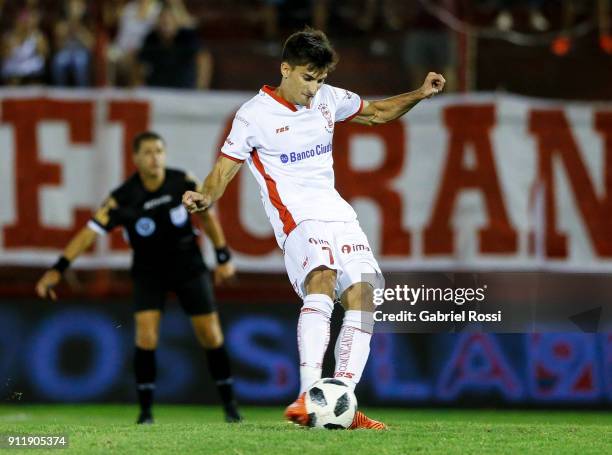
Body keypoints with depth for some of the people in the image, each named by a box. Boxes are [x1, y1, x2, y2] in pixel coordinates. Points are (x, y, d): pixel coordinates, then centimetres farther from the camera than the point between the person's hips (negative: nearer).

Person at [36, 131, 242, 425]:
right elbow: (90, 231, -25)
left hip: (189, 267, 1)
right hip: (148, 271, -1)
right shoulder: (123, 199, -22)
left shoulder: (183, 183, -15)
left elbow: (206, 216, 1)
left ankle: (229, 403, 18)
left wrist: (223, 257, 4)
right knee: (146, 337, -17)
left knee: (211, 335, 0)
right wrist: (58, 269, -33)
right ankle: (146, 410, -3)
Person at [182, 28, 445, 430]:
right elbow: (224, 171, -3)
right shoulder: (255, 115, -4)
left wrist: (420, 94, 12)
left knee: (362, 294, -9)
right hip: (297, 218, -7)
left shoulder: (328, 99, 12)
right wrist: (205, 197, -24)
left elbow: (378, 113, 27)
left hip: (339, 213, 7)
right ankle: (309, 395, -42)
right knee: (322, 279, -32)